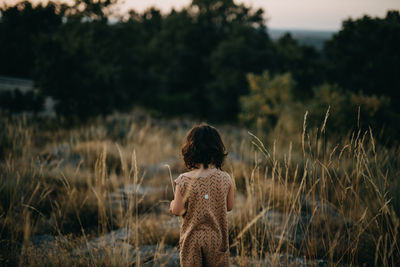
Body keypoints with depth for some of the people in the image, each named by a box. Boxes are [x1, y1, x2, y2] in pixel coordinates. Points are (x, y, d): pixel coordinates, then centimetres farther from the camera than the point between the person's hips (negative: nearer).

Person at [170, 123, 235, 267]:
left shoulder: (183, 181, -16)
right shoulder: (226, 179, -10)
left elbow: (177, 210, -9)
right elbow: (229, 206, 3)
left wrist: (172, 204, 13)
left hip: (192, 239, -1)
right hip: (217, 238, 1)